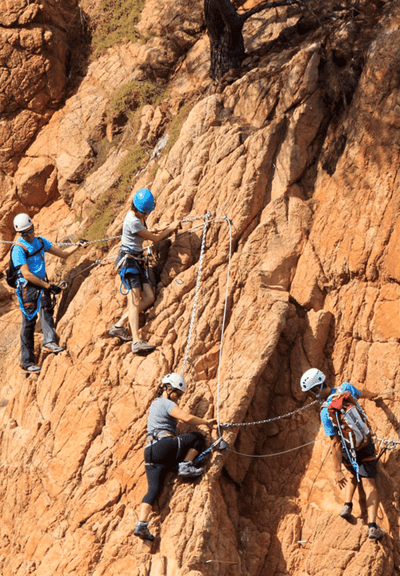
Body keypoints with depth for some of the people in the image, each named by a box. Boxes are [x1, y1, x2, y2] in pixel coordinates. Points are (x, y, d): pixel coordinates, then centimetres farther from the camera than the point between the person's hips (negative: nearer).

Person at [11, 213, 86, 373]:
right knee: (29, 323, -2)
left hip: (41, 284, 5)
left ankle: (49, 341, -39)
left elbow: (63, 254, 14)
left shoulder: (40, 241, 10)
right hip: (27, 287, -5)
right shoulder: (18, 249, -11)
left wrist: (77, 246, -2)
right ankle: (26, 362, 4)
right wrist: (48, 286, -19)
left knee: (45, 307, -25)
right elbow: (26, 274, -18)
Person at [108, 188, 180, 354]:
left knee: (148, 298, 1)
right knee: (135, 299, -18)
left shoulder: (139, 216, 9)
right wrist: (171, 228, 4)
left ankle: (118, 326, 7)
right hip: (128, 259, -9)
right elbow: (154, 238, -11)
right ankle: (136, 341, -26)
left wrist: (157, 230, 13)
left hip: (137, 260, 9)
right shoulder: (133, 221, -20)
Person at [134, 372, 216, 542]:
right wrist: (206, 422, 0)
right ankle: (185, 466, -7)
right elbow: (187, 418, -12)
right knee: (198, 438, 7)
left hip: (150, 451, 8)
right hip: (165, 444, -8)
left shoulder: (155, 404, 31)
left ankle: (141, 524, -20)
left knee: (153, 488, -5)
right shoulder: (166, 403, 2)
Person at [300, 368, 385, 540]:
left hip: (347, 451, -1)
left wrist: (337, 471, -18)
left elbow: (335, 444, -22)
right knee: (368, 484, 0)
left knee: (353, 475, 31)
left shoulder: (325, 413, -22)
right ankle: (372, 526, -12)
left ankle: (347, 505, 16)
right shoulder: (346, 388, -13)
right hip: (365, 445, 1)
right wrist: (370, 395, 38)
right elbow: (361, 393, 13)